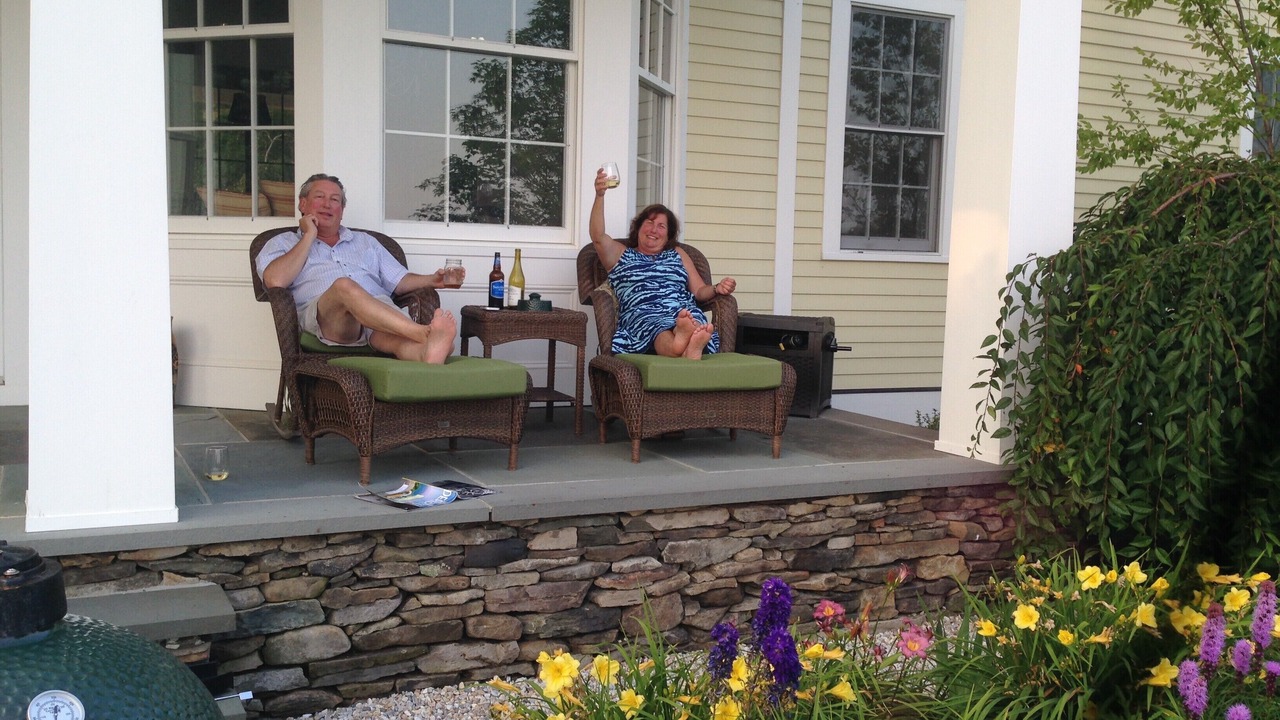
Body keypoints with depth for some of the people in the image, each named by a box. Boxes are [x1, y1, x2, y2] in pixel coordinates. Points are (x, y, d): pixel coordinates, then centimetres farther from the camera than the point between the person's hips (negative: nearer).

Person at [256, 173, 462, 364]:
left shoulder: (366, 241, 36)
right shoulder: (282, 244, 25)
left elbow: (399, 281, 27)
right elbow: (275, 280, 2)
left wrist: (432, 280, 6)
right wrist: (309, 235, 10)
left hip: (380, 311, 3)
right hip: (322, 317, -3)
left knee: (398, 337, -35)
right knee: (344, 286, -39)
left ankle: (427, 353, -71)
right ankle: (425, 333, -57)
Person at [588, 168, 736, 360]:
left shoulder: (678, 254, 34)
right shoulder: (620, 254, 27)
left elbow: (699, 291, 26)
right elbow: (597, 236, 6)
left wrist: (717, 288, 2)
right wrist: (599, 196, -8)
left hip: (685, 312, 2)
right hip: (641, 315, -2)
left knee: (693, 321, -38)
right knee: (659, 327, -41)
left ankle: (693, 347, -71)